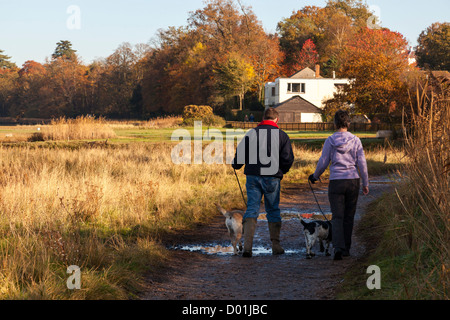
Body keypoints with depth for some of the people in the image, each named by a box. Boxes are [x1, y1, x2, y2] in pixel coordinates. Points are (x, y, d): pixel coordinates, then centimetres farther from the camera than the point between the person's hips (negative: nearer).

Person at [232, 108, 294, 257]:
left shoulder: (251, 133, 3)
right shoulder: (282, 135, 2)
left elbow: (240, 153, 4)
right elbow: (288, 158, 1)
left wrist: (236, 166, 25)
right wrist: (282, 171, 21)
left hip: (253, 176, 0)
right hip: (272, 178, 0)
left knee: (251, 209, 0)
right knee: (273, 210, 13)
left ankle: (247, 245, -14)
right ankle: (276, 246, 15)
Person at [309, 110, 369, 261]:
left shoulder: (330, 141, -4)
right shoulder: (355, 140, 0)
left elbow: (323, 162, 0)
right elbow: (362, 163, 1)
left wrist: (315, 176, 18)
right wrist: (365, 184, 10)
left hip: (336, 182, -2)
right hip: (353, 180, 2)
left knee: (337, 217, -1)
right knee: (349, 217, 13)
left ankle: (338, 247, -19)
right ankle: (346, 248, 18)